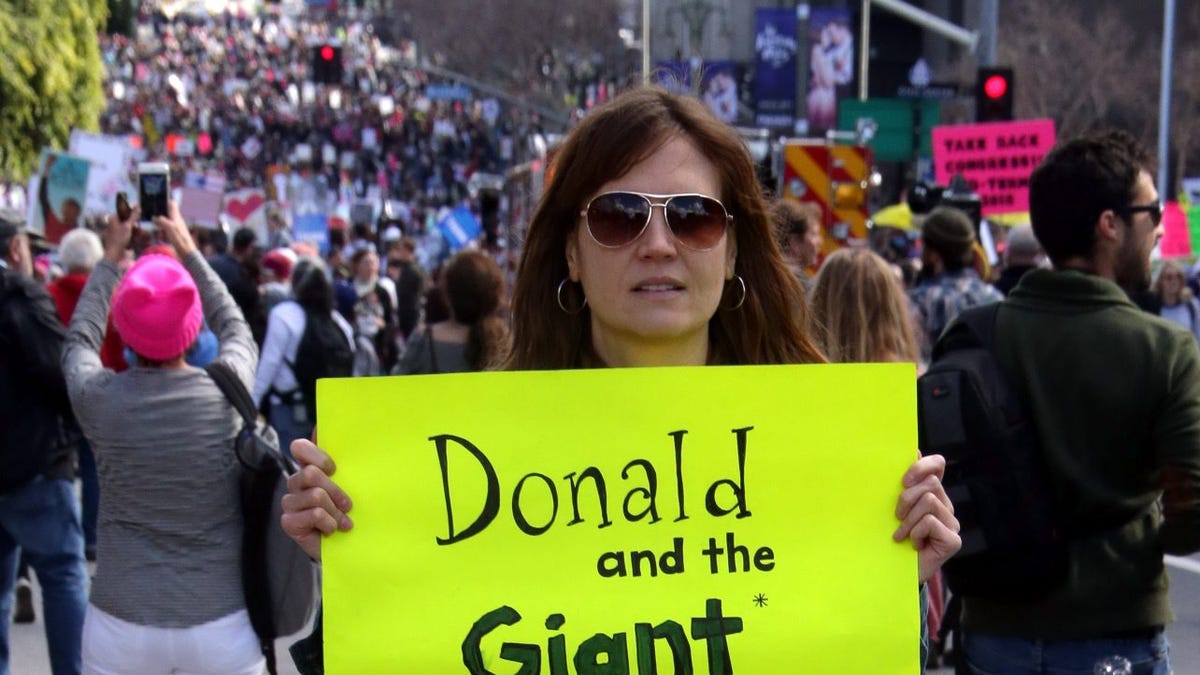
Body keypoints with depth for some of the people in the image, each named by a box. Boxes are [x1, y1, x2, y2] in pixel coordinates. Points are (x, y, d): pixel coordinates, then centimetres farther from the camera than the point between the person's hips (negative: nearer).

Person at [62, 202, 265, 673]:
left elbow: (80, 339, 14)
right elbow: (235, 327, 14)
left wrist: (111, 257, 24)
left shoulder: (98, 397, -10)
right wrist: (188, 250, 22)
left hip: (120, 629, 0)